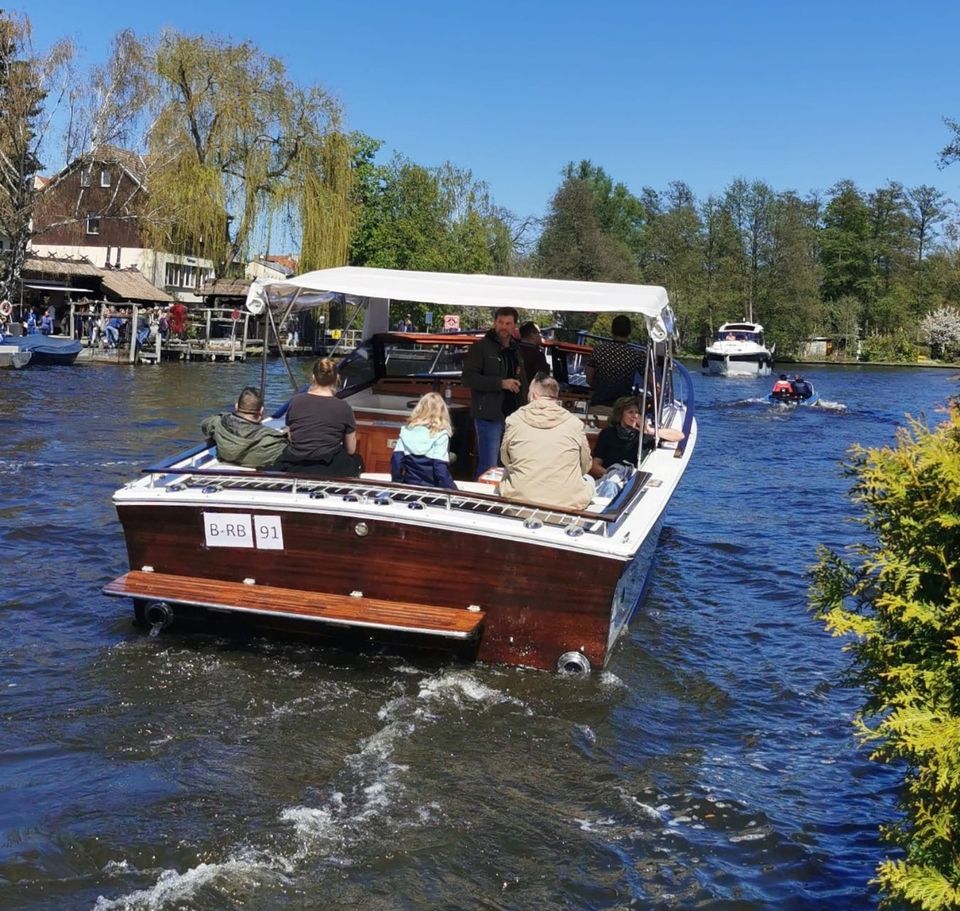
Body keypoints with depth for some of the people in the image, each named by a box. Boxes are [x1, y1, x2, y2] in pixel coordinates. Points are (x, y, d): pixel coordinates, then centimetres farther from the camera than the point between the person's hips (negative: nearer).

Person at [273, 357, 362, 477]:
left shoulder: (295, 401, 2)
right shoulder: (343, 407, -5)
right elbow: (350, 450, 6)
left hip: (292, 468, 2)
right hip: (327, 471, -2)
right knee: (355, 460, 28)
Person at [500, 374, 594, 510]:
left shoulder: (514, 420, -3)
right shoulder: (574, 423, -4)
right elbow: (585, 466, 9)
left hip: (520, 499, 1)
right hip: (568, 502, -1)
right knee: (588, 478, 30)